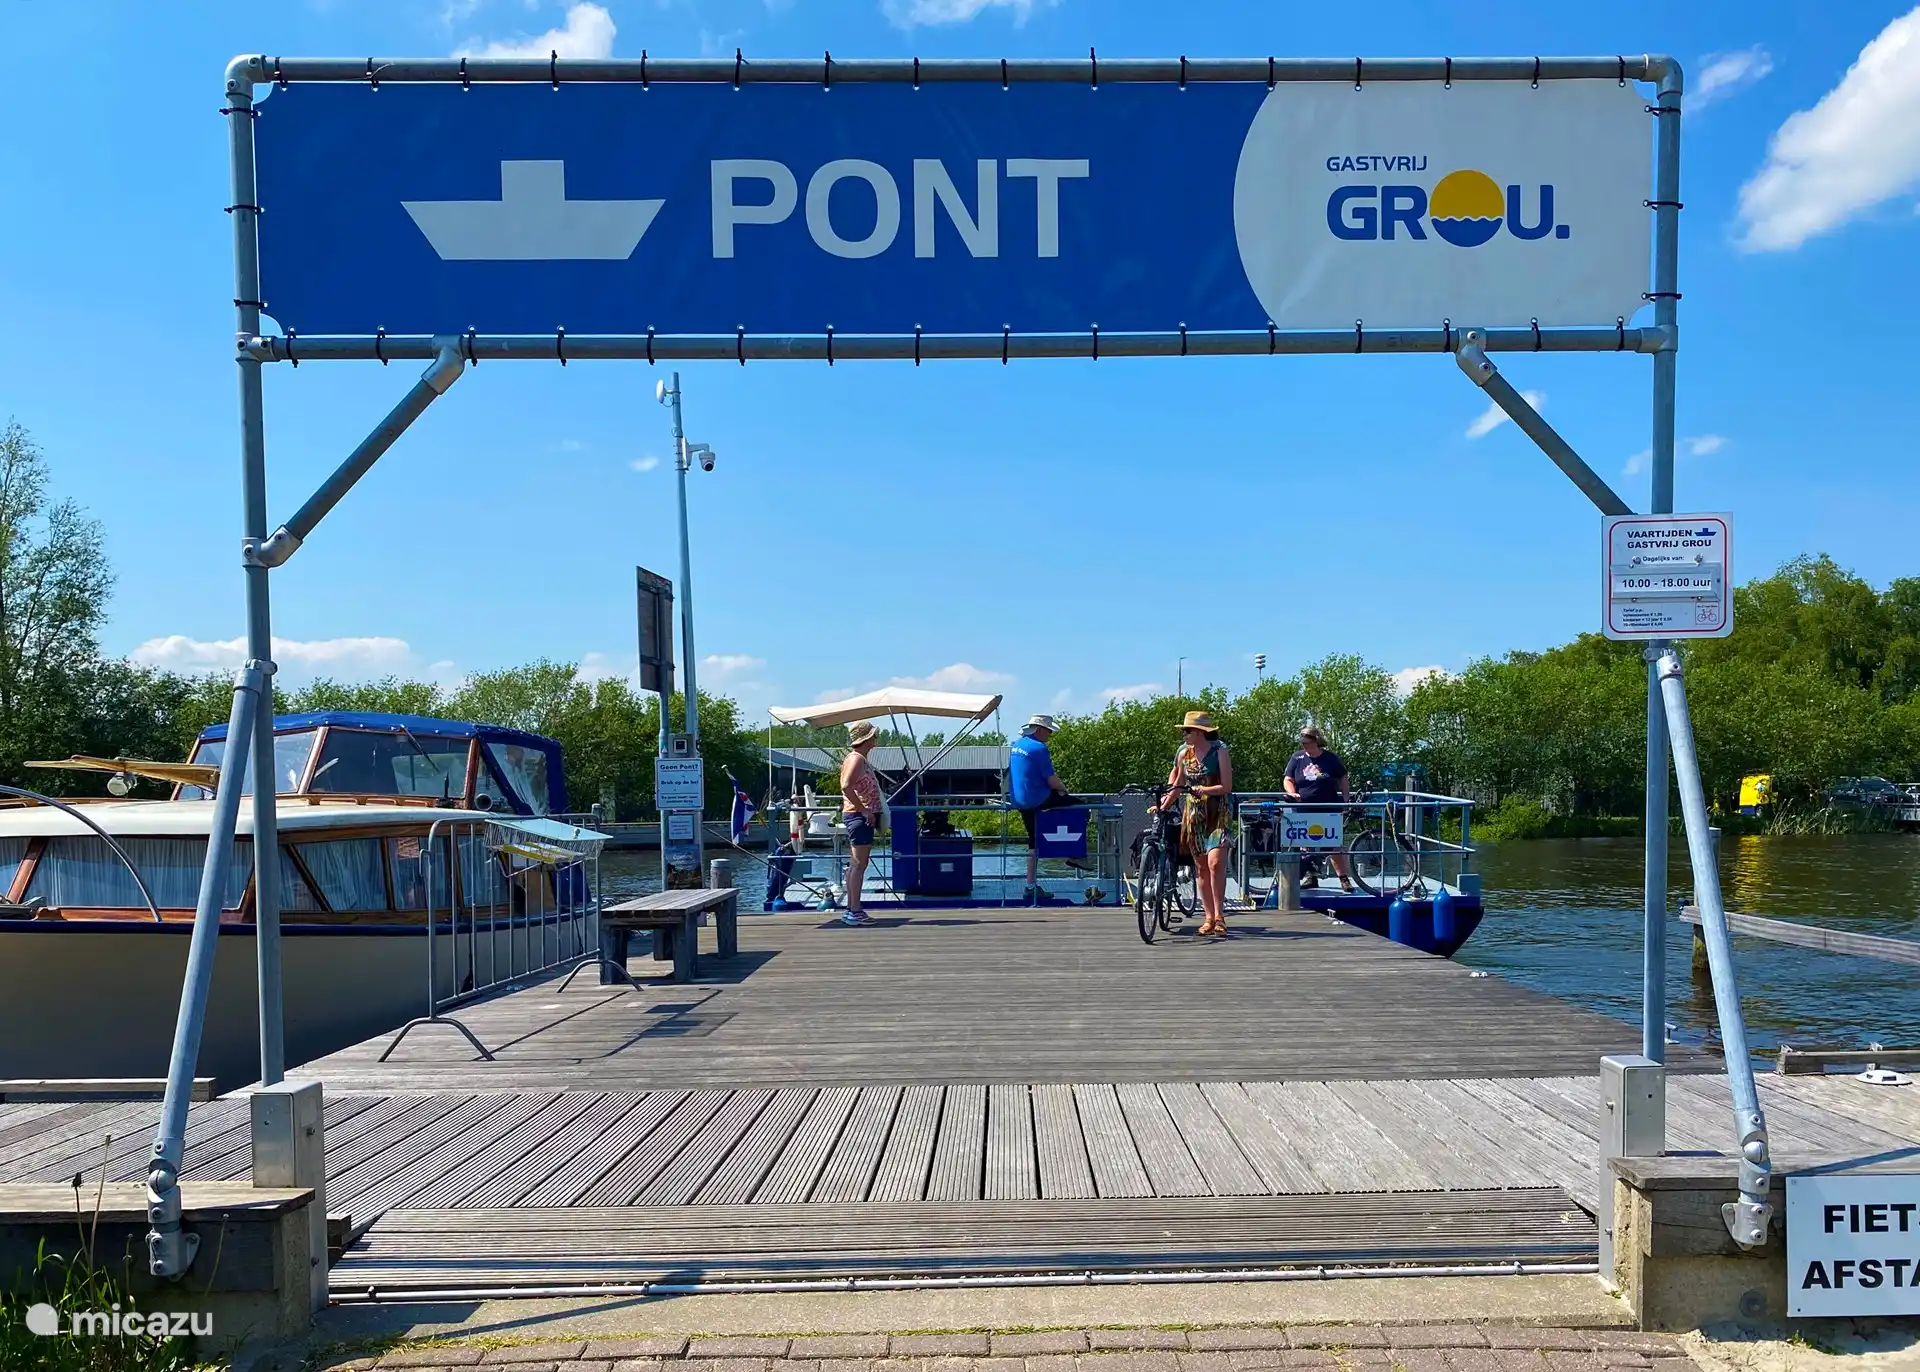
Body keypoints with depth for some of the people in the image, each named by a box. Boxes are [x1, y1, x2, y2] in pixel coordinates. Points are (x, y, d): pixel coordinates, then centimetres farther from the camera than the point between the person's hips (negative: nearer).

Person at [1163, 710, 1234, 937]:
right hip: (1194, 814, 5)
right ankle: (1209, 918, 12)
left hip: (1218, 813, -5)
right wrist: (1163, 805, 17)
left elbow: (1226, 786, -11)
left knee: (1215, 861, -19)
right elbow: (1178, 783, 19)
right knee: (1201, 867, 5)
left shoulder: (1219, 751, -6)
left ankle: (1219, 915, -10)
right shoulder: (1184, 753, 7)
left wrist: (1204, 789, -21)